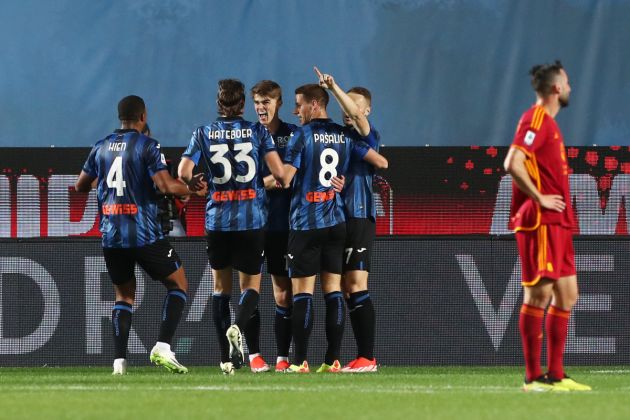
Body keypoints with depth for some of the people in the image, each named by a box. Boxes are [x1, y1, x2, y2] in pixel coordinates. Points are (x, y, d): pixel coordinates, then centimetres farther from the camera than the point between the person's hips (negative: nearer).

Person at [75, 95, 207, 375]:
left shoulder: (101, 148, 9)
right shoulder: (147, 146, -7)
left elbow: (81, 186, 18)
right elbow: (166, 185, -16)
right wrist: (191, 189, 1)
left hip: (111, 235, 5)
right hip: (145, 235, -5)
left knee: (124, 295, 15)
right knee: (178, 285, 8)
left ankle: (119, 360, 0)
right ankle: (163, 347, -9)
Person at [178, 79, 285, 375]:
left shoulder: (203, 134, 2)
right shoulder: (258, 132, 0)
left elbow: (183, 173, -6)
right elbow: (279, 171, -9)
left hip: (217, 220, 1)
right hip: (252, 220, -1)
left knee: (221, 288, 12)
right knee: (251, 284, 9)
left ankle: (226, 358, 7)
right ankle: (238, 327, -22)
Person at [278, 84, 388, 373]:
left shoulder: (302, 136, -8)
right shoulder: (344, 136, 7)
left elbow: (284, 179, -14)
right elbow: (381, 162, 9)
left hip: (305, 224, -5)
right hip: (335, 222, 5)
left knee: (302, 292, -3)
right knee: (333, 290, 5)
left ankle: (301, 361, -7)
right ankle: (333, 359, 0)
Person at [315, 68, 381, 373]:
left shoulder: (367, 137, -3)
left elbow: (355, 113, -23)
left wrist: (333, 87, -24)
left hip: (359, 218, -8)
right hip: (339, 218, 8)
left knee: (356, 289, -12)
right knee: (348, 291, 7)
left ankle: (366, 358, -13)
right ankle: (363, 356, 10)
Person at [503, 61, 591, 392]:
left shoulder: (548, 122, 20)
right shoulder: (536, 119, -10)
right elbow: (513, 163, -22)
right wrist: (539, 198, -18)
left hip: (557, 222, 10)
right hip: (540, 222, -10)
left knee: (567, 295, 10)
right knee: (539, 294, -9)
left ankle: (555, 375, 14)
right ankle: (534, 377, -8)